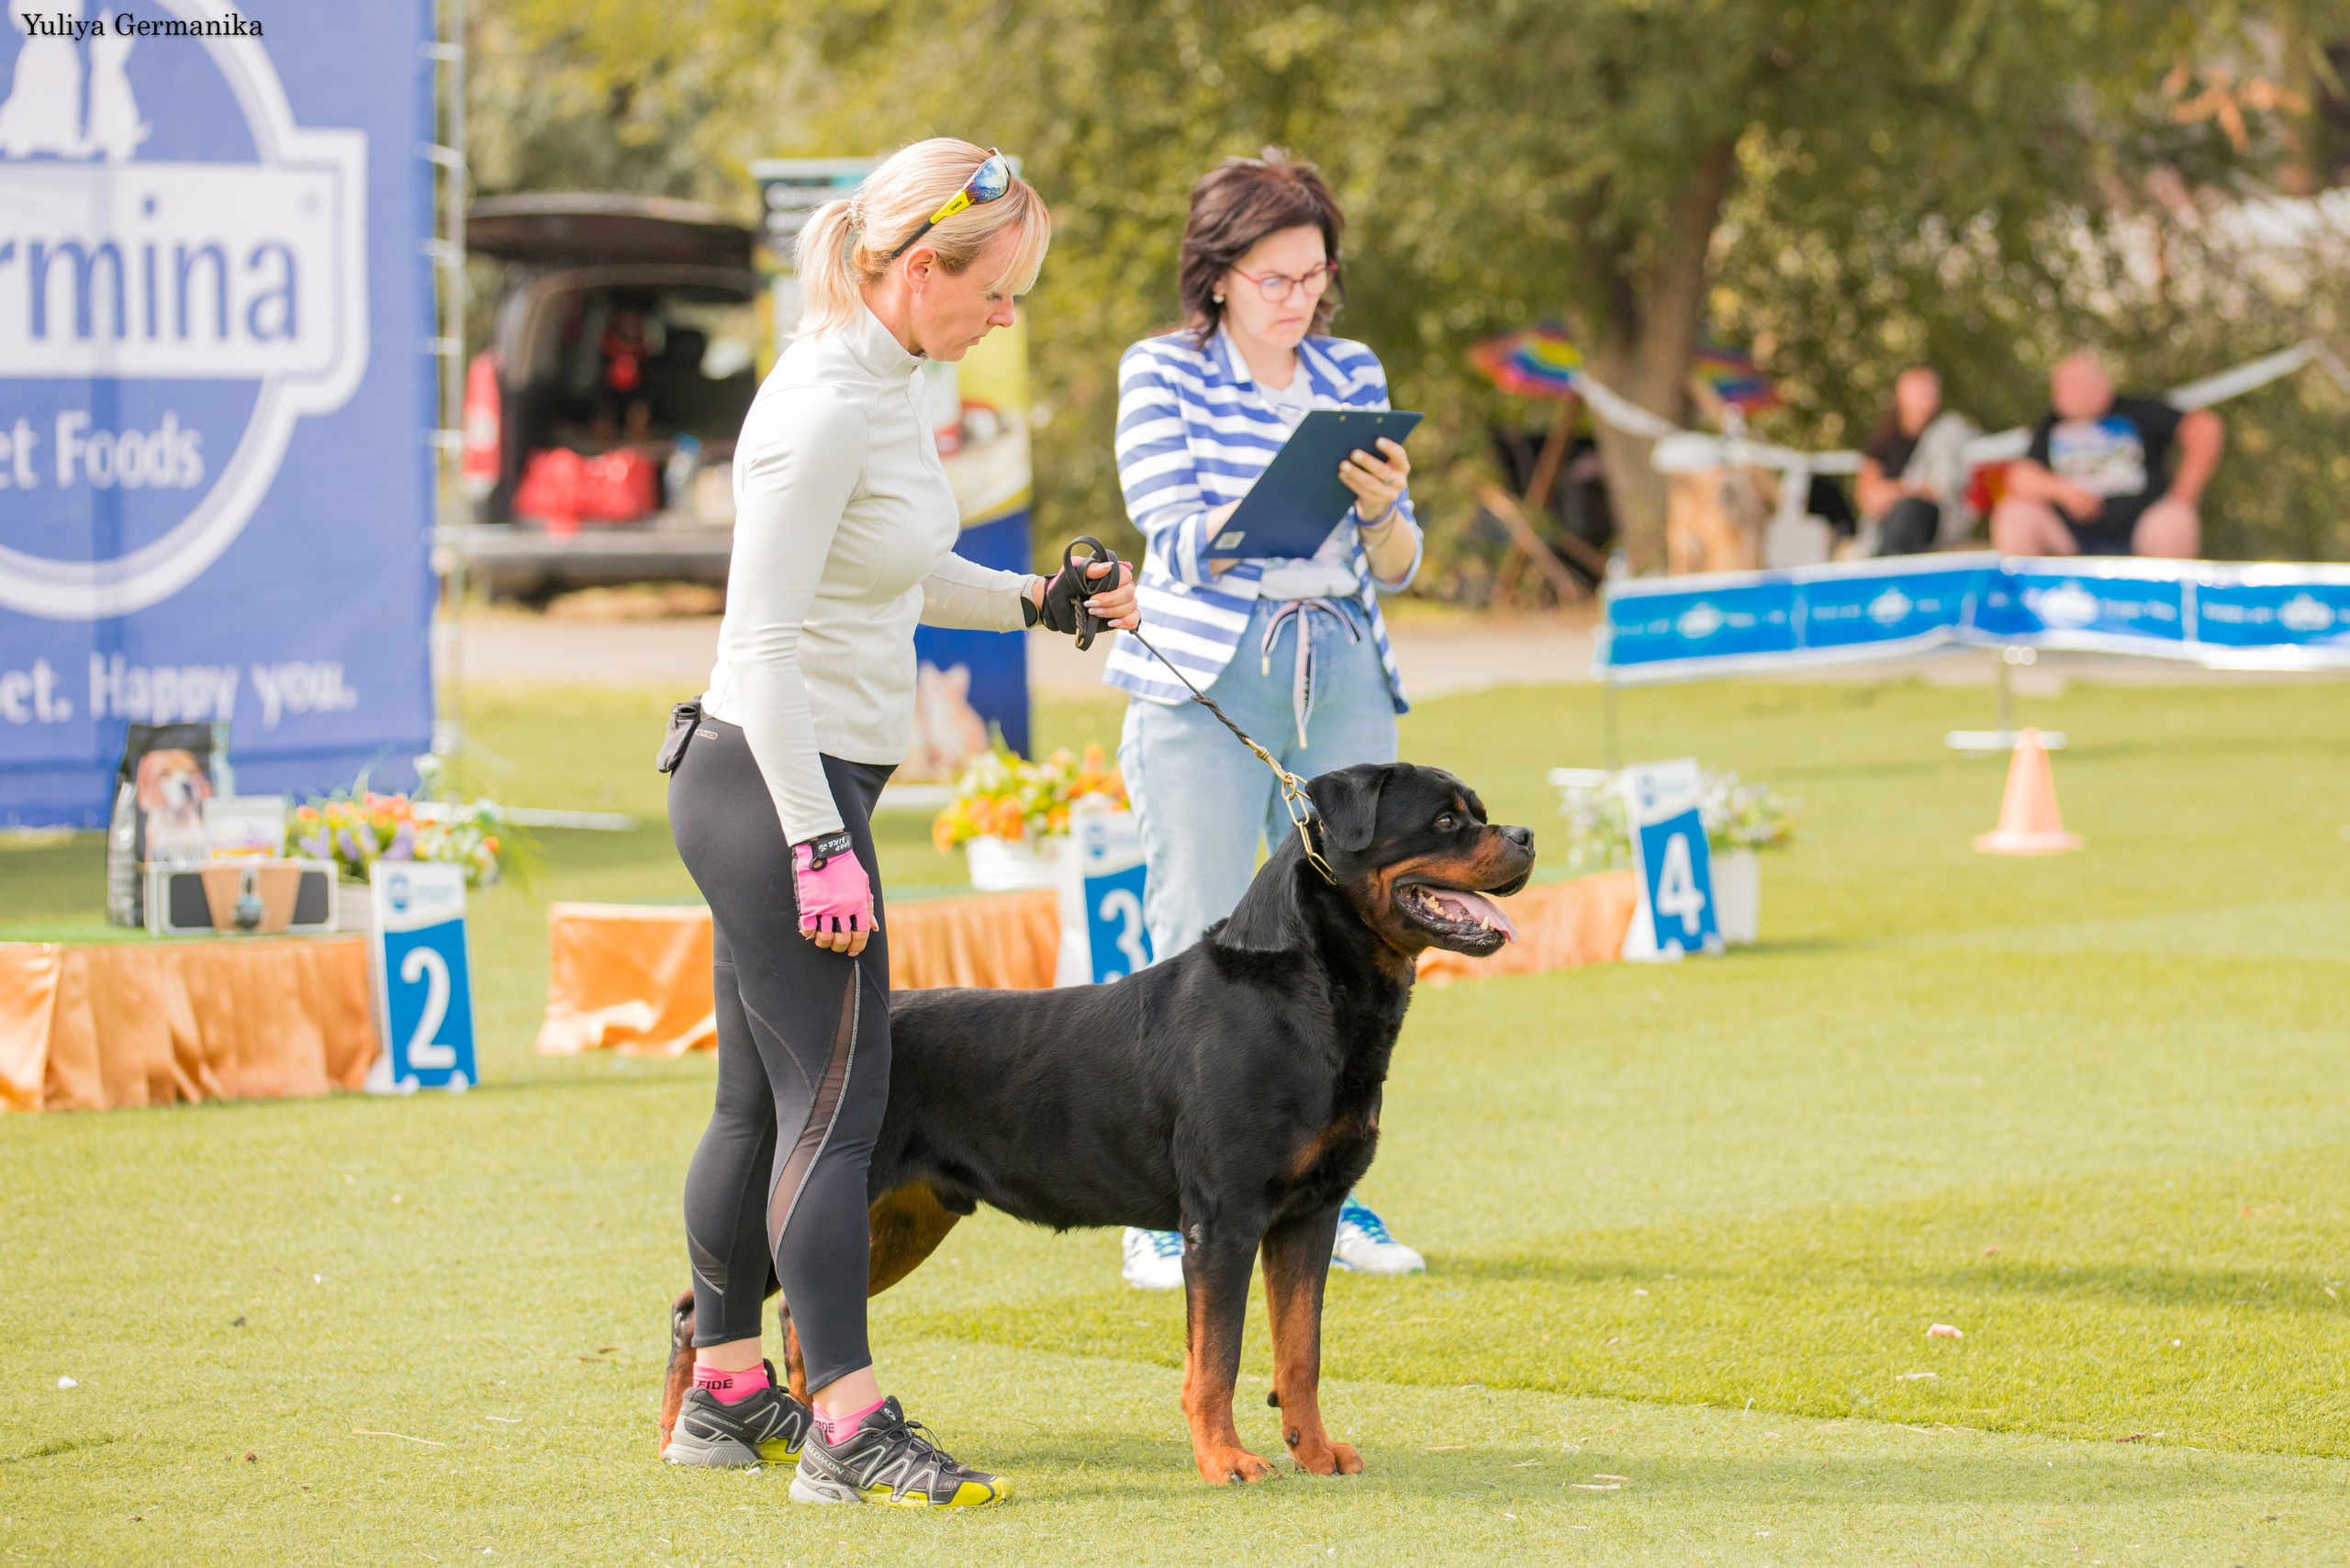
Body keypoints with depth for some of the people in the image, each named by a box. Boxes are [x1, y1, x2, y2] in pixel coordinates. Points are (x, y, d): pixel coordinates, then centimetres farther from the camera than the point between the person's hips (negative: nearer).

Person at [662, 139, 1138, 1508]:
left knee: (766, 1100, 15)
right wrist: (819, 846, -23)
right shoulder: (823, 407, -19)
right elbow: (765, 638, -22)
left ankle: (726, 1393, 23)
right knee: (835, 1101, -9)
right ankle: (848, 1428, -8)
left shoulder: (891, 385, 10)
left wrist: (1037, 604, 16)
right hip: (774, 786, -10)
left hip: (807, 787, 10)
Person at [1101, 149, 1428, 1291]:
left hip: (1344, 681, 4)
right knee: (1197, 955, -5)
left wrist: (1382, 510, -11)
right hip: (1204, 684, -4)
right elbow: (1181, 541, -10)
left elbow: (1396, 569, 11)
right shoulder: (1162, 374, 1)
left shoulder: (1354, 377, 12)